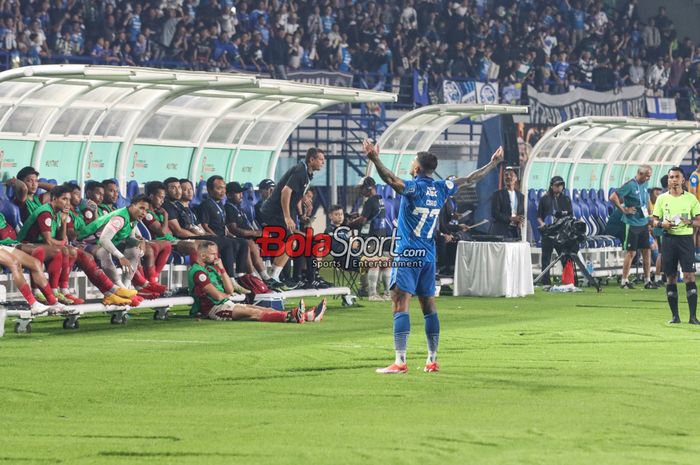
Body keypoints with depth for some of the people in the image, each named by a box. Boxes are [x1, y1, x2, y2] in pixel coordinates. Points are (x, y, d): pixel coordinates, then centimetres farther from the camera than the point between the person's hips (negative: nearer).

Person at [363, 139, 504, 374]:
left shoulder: (413, 187, -11)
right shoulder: (440, 188, 7)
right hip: (428, 257, 7)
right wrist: (493, 163, 32)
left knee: (400, 306, -10)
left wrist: (375, 160, -43)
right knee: (429, 307, 12)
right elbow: (470, 179, 19)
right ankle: (432, 360, 16)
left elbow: (392, 180, -33)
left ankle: (400, 361, -19)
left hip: (408, 256, -7)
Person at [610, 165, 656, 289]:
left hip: (643, 223, 8)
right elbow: (613, 197, -21)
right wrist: (624, 210, -17)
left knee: (647, 251, 8)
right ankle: (624, 281, 4)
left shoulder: (644, 185, 10)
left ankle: (648, 280, 14)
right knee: (631, 252, -4)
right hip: (632, 223, -8)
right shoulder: (630, 185, -14)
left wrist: (649, 216, 19)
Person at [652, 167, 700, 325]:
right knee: (671, 278, 2)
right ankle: (675, 315, 10)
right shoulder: (662, 198, 8)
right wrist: (663, 224, -12)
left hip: (686, 238, -2)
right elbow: (655, 221, 10)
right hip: (669, 239, 2)